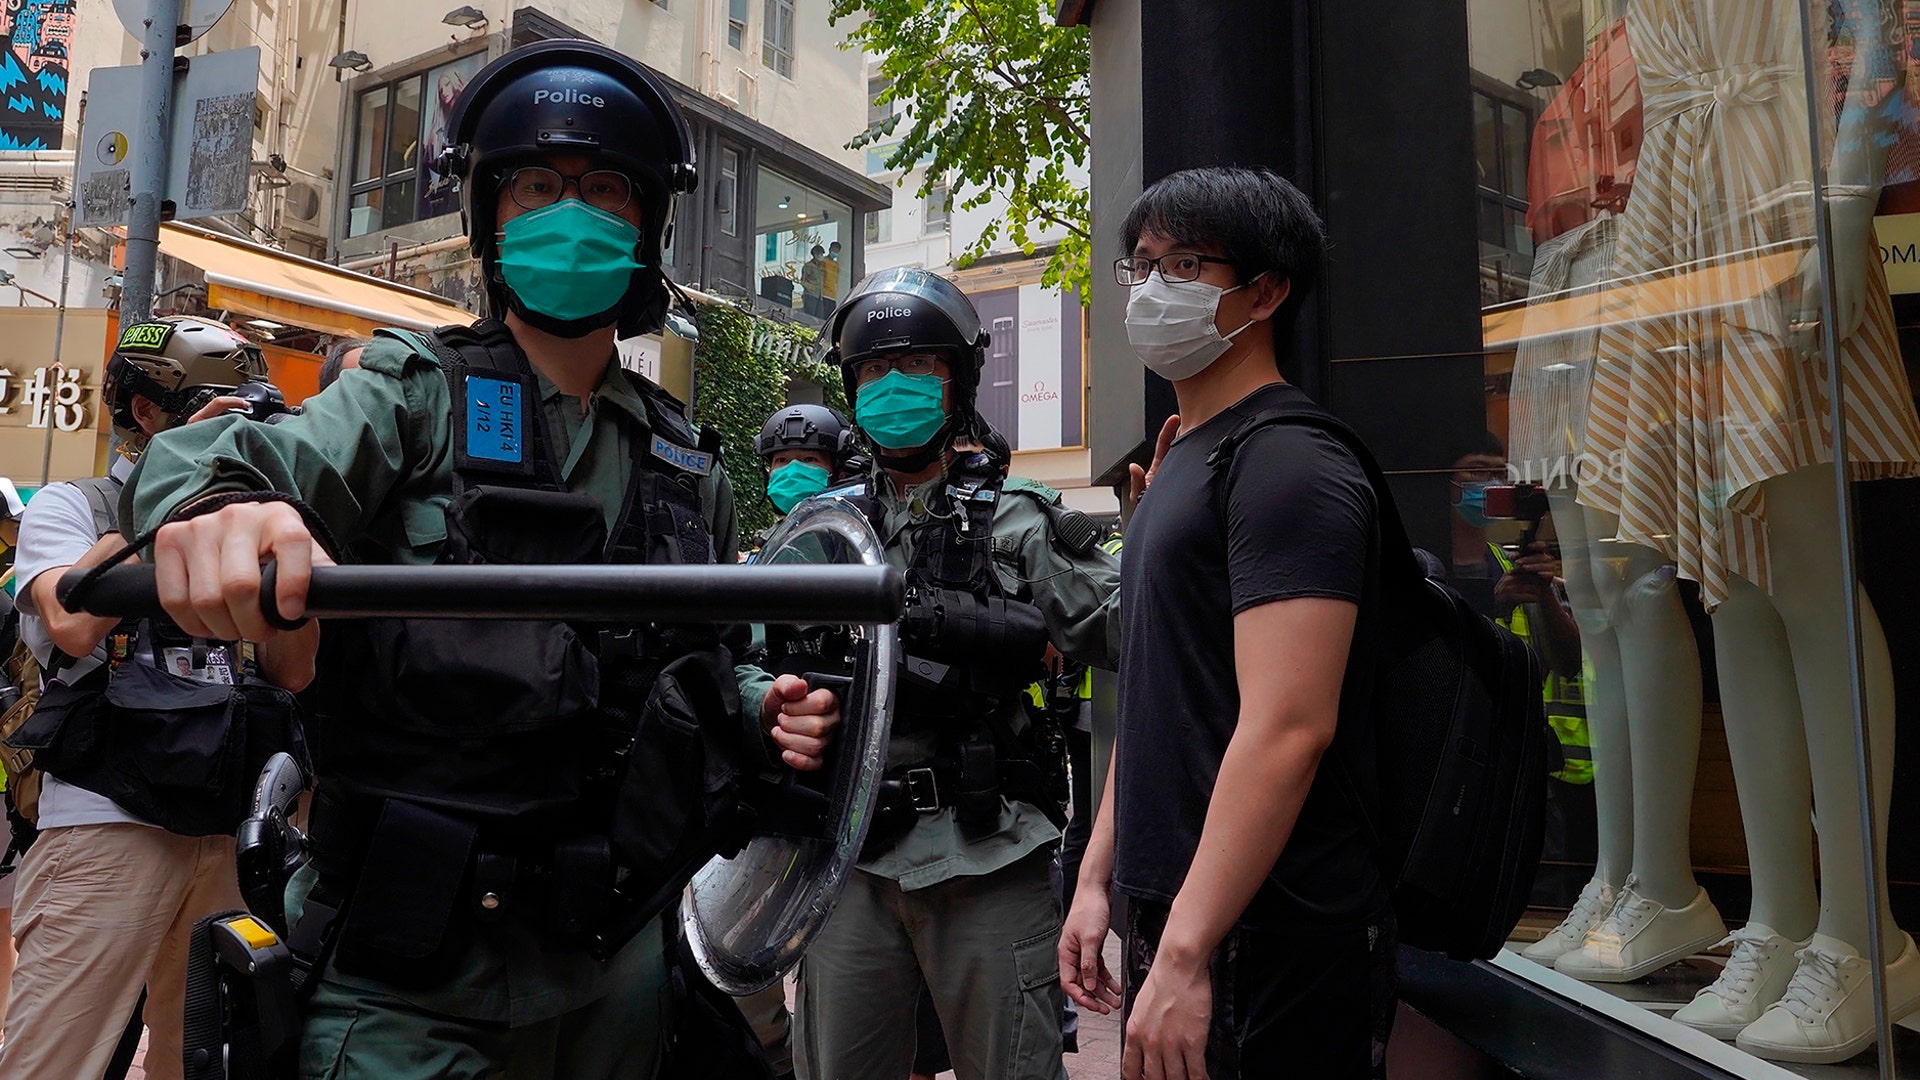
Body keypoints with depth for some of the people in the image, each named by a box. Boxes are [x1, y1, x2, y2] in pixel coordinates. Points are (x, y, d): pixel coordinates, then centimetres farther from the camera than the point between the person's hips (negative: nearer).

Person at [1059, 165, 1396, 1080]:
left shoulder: (1286, 464, -15)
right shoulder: (1182, 460, 14)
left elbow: (1287, 730, -24)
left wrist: (1186, 954, -24)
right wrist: (1098, 875, 15)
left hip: (1266, 937, -9)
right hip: (1170, 911, 9)